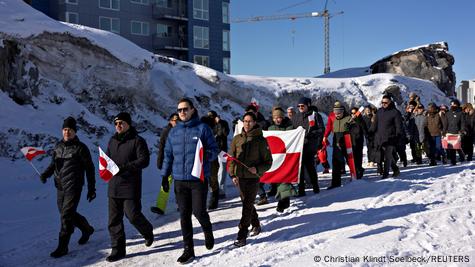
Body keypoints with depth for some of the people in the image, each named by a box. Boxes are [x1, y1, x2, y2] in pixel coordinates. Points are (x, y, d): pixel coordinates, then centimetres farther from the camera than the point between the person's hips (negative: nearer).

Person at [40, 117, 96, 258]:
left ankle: (62, 247, 0)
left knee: (66, 215, -9)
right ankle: (87, 229, 39)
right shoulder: (58, 146, 10)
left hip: (73, 187, -7)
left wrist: (91, 189, -4)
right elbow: (53, 163, 20)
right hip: (60, 186, 7)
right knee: (66, 213, 16)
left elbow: (89, 169, -3)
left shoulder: (80, 148, -6)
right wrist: (46, 174, -2)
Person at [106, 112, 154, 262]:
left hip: (130, 186, -6)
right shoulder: (112, 141, 14)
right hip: (114, 186, 6)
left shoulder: (137, 140, -6)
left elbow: (144, 160, -15)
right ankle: (118, 249, 14)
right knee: (114, 219, 5)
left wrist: (124, 168, -23)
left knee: (132, 215, -5)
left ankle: (147, 232, 26)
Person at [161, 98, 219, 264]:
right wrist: (165, 176, 13)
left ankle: (208, 232, 28)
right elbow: (168, 155, 16)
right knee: (184, 215, 6)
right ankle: (188, 250, 15)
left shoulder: (202, 128, -1)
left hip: (199, 179, -4)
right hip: (179, 180, 4)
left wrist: (207, 155, -22)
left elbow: (214, 149, -1)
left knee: (198, 211, -6)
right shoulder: (174, 132, 11)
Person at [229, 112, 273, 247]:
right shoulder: (237, 139, 5)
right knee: (247, 203, 16)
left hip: (253, 177, -4)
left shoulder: (260, 140, -3)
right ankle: (256, 225, 37)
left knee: (247, 206, -6)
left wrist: (258, 169, -17)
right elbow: (231, 158, 8)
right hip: (239, 177, 4)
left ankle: (242, 235, -4)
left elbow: (268, 161, 0)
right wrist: (232, 174, -2)